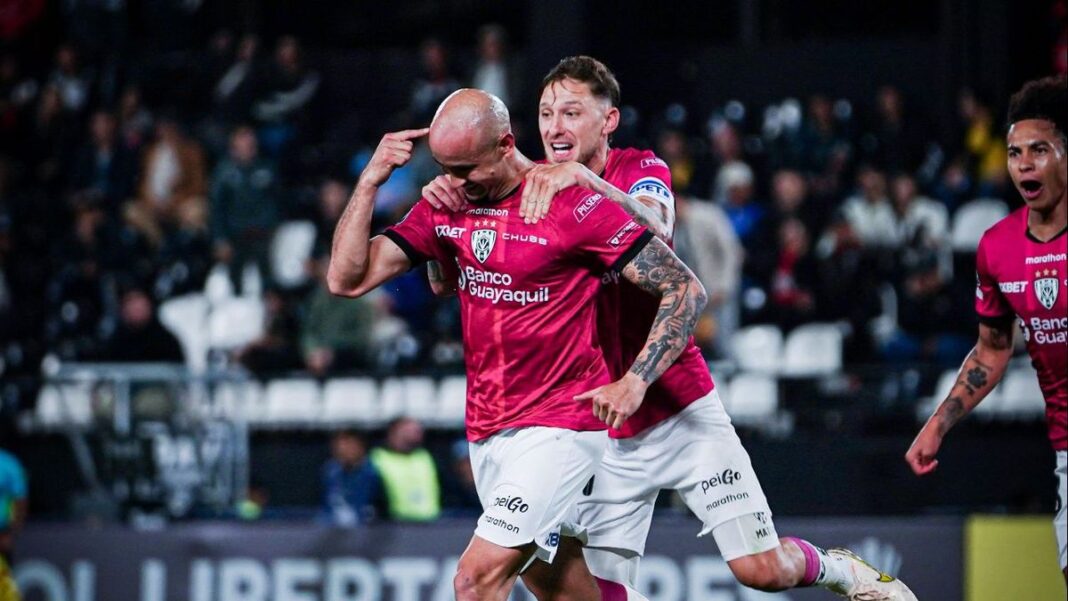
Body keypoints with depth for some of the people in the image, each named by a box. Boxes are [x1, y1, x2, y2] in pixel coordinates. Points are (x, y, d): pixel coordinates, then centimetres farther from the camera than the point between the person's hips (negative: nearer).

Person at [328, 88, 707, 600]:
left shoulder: (573, 204, -15)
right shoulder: (445, 204, 3)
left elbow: (686, 290, -13)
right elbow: (347, 279, 1)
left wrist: (634, 382, -21)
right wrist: (370, 181, -9)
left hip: (559, 426, -7)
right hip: (486, 428, 7)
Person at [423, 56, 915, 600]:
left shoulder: (640, 169, -6)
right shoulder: (535, 192, 0)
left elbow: (656, 227, -30)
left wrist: (584, 178, -48)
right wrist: (446, 198, -30)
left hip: (681, 412, -2)